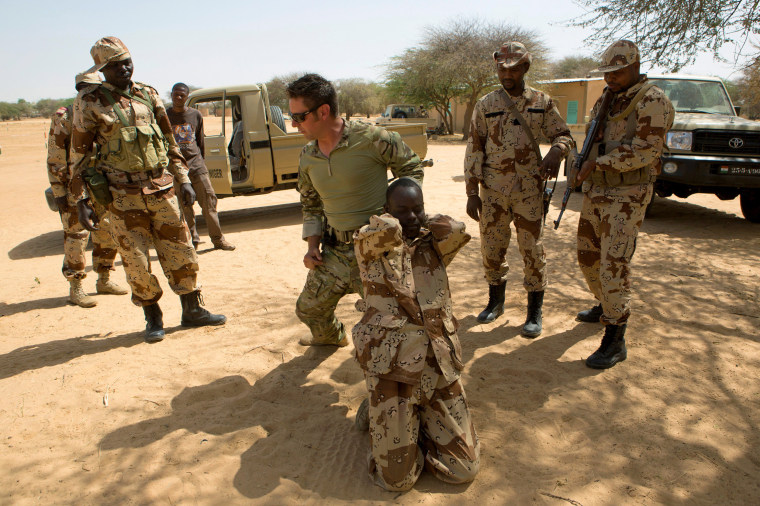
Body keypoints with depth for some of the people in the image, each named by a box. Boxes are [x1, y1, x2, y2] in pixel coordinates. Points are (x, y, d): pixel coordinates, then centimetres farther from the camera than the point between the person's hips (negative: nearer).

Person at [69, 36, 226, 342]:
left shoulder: (148, 94, 9)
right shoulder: (90, 102, -2)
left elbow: (169, 141, 15)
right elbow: (78, 154, 1)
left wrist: (183, 179, 9)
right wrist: (81, 201, -4)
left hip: (161, 189, 3)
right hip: (123, 196, -3)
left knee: (181, 253, 6)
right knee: (136, 263, 2)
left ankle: (192, 311, 20)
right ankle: (153, 319, 20)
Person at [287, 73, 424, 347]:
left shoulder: (371, 139, -15)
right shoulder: (308, 157, 5)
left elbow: (411, 168, 0)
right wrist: (312, 245, 7)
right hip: (334, 251, 7)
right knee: (309, 309, 18)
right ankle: (331, 336, 51)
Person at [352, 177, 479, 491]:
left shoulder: (432, 246, 13)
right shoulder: (370, 246, 2)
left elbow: (456, 230, -7)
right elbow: (388, 229, -20)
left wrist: (422, 224, 9)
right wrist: (393, 222, 4)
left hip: (438, 365, 4)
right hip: (391, 364, -3)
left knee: (464, 471, 3)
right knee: (397, 480, -1)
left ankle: (417, 419, 28)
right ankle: (378, 414, 27)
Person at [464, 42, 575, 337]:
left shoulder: (542, 102, 4)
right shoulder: (485, 105, 5)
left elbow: (563, 135, 8)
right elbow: (474, 150, 4)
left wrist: (556, 152, -18)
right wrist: (472, 192, -2)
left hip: (529, 190, -1)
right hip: (493, 191, 1)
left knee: (532, 250, 2)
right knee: (491, 249, 9)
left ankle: (535, 313, 16)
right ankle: (496, 302, 30)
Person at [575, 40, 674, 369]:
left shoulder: (651, 101, -11)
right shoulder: (606, 100, 14)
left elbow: (647, 149, -21)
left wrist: (597, 162, -19)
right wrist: (583, 167, 2)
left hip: (627, 196, -8)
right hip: (596, 191, 8)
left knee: (614, 264, -12)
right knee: (587, 256, 17)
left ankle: (615, 341, -5)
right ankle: (605, 306, 41)